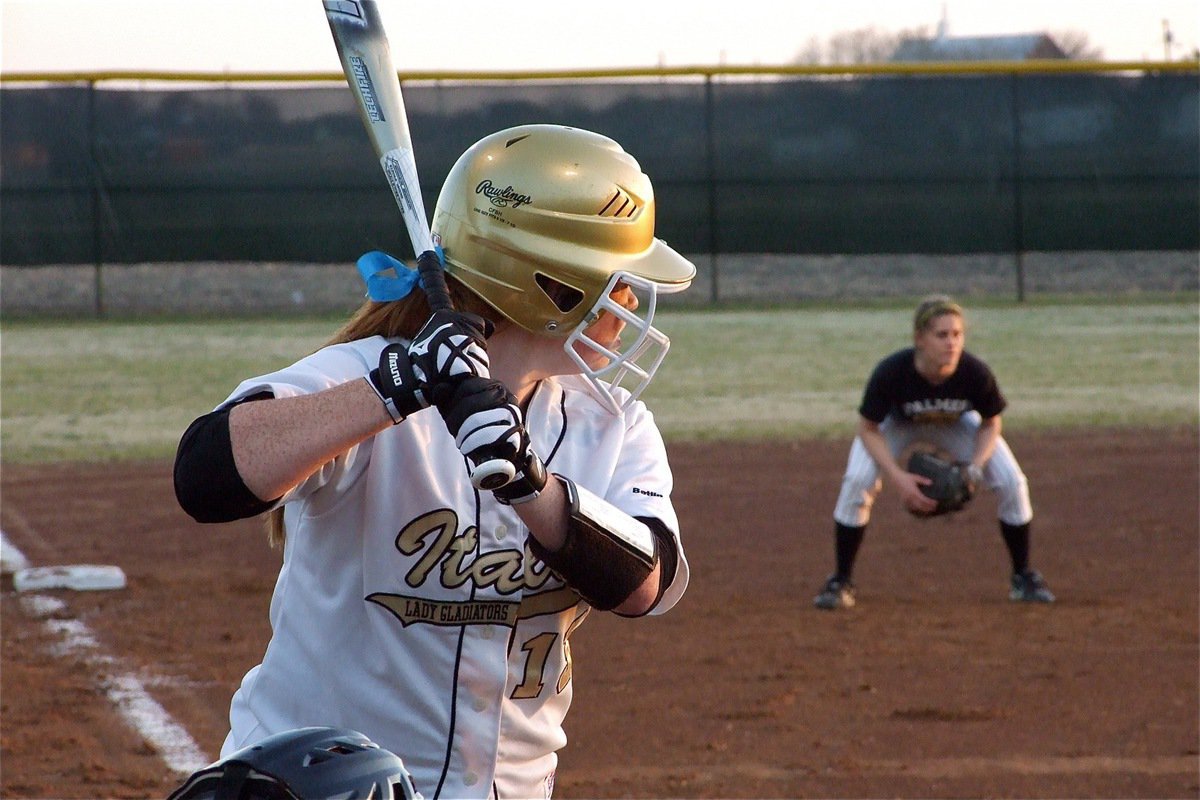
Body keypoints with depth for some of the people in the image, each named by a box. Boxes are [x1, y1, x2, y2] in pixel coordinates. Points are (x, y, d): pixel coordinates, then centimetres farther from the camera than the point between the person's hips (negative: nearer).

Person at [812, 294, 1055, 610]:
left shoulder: (976, 373, -34)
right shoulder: (890, 373, -39)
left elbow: (990, 424, -14)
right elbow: (868, 429, -24)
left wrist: (974, 467, -30)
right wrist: (897, 476, -36)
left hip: (957, 424, 2)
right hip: (897, 424, -2)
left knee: (1012, 483, -13)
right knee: (857, 483, -25)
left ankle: (1022, 577, 10)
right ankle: (840, 582, -8)